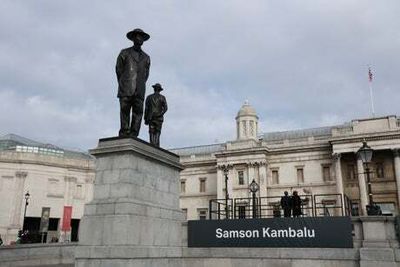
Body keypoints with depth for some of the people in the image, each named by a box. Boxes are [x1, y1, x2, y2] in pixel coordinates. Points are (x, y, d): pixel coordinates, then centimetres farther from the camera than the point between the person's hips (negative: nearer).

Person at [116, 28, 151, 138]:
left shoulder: (146, 57, 20)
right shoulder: (124, 53, 12)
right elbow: (119, 70, 12)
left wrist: (140, 86, 10)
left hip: (139, 91, 2)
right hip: (126, 90, -2)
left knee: (138, 112, -9)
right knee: (124, 111, -9)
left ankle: (133, 137, -12)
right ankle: (123, 136, -9)